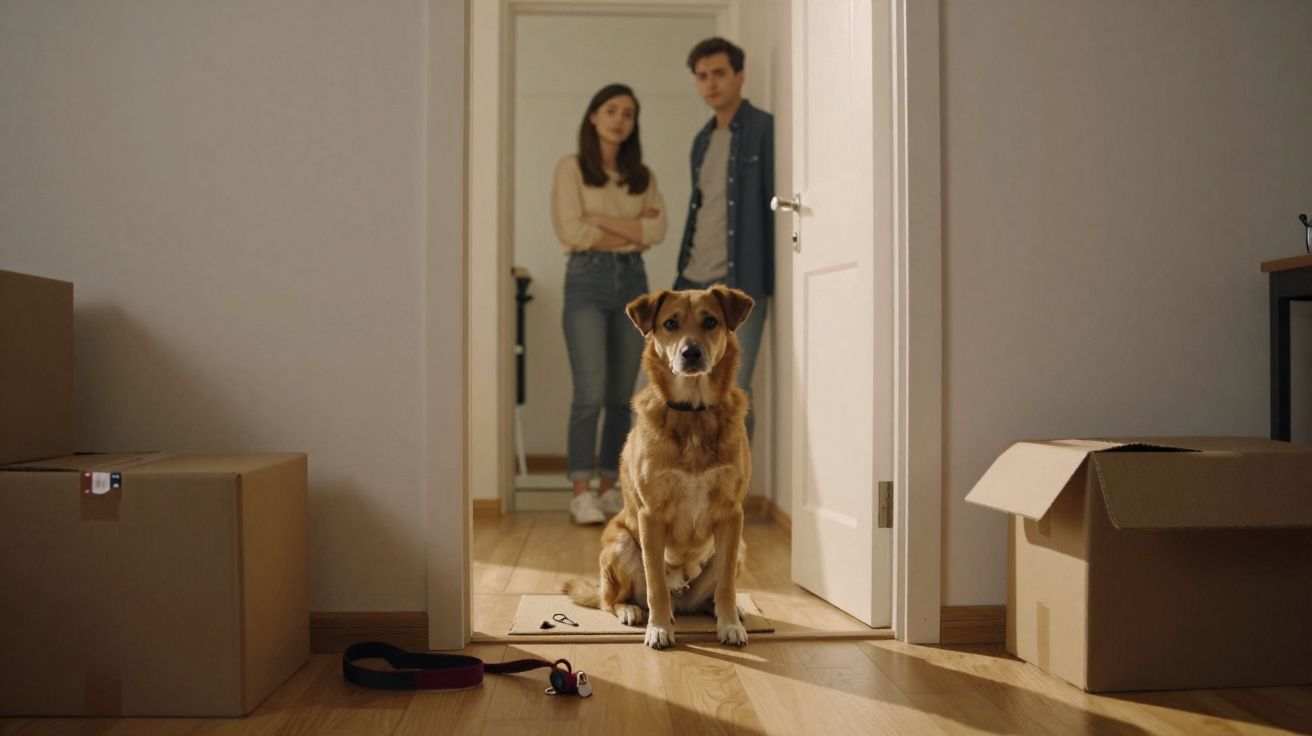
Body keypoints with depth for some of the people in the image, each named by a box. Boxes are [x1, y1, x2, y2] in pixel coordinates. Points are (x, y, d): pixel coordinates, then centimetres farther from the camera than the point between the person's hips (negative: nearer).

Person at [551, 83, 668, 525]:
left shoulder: (643, 176, 15)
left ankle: (608, 488, 13)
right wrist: (633, 231, -3)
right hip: (587, 281, -4)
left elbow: (658, 230, 0)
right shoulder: (571, 168, 3)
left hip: (633, 282, 4)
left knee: (621, 397, 4)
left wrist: (603, 220, -8)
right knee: (591, 393, -13)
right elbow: (571, 232, -8)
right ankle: (581, 492, -7)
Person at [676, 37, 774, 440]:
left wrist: (770, 279, -16)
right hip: (693, 282, 7)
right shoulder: (702, 139, 17)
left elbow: (777, 204, -9)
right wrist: (683, 274, 17)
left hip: (739, 282, -7)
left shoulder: (764, 129, -4)